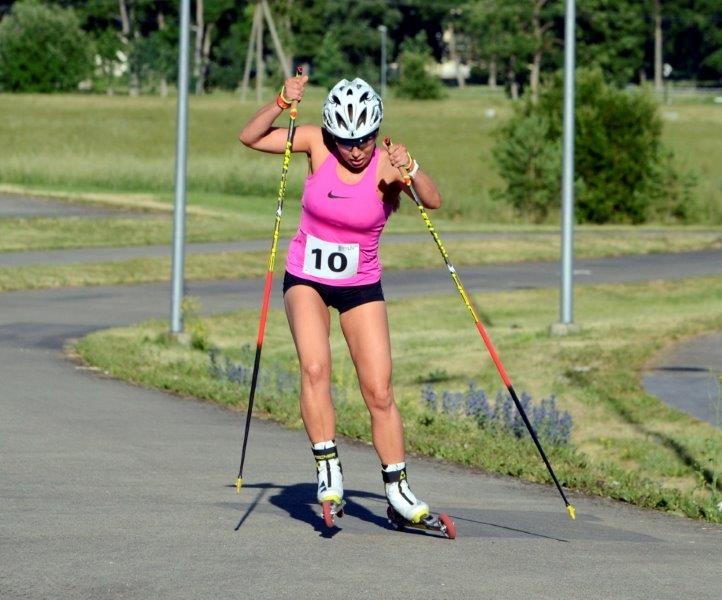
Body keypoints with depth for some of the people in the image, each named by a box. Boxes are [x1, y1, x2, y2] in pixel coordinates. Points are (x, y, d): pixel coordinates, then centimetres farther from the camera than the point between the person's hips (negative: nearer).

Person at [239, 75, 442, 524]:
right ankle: (328, 468, -18)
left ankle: (397, 489, 7)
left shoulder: (385, 165, -18)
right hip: (306, 280, 0)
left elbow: (433, 202, -32)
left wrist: (410, 168, -50)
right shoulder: (317, 143, -12)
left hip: (361, 286, 0)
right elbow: (250, 138, -15)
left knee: (380, 392, -4)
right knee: (315, 367, -24)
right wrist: (282, 103, -29)